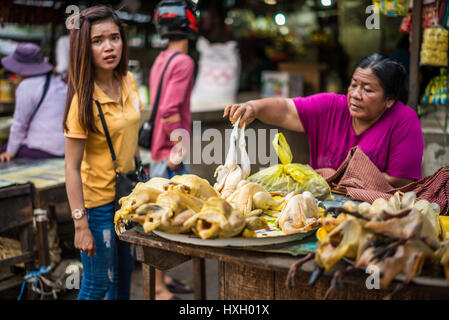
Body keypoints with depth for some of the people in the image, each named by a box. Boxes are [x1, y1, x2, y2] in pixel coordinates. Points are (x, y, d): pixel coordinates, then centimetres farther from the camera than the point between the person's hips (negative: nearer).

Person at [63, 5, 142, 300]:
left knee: (125, 270, 20)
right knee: (98, 283, 5)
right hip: (97, 200, -7)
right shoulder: (83, 100, -21)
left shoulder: (128, 81, -1)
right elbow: (72, 168, -20)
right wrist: (81, 225, -22)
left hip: (128, 194, 7)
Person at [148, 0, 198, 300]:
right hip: (171, 154, -10)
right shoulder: (183, 62, -15)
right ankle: (159, 288, 6)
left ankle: (164, 278, 29)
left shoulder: (160, 60, 13)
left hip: (161, 151, 10)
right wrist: (178, 148, -17)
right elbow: (170, 111, -25)